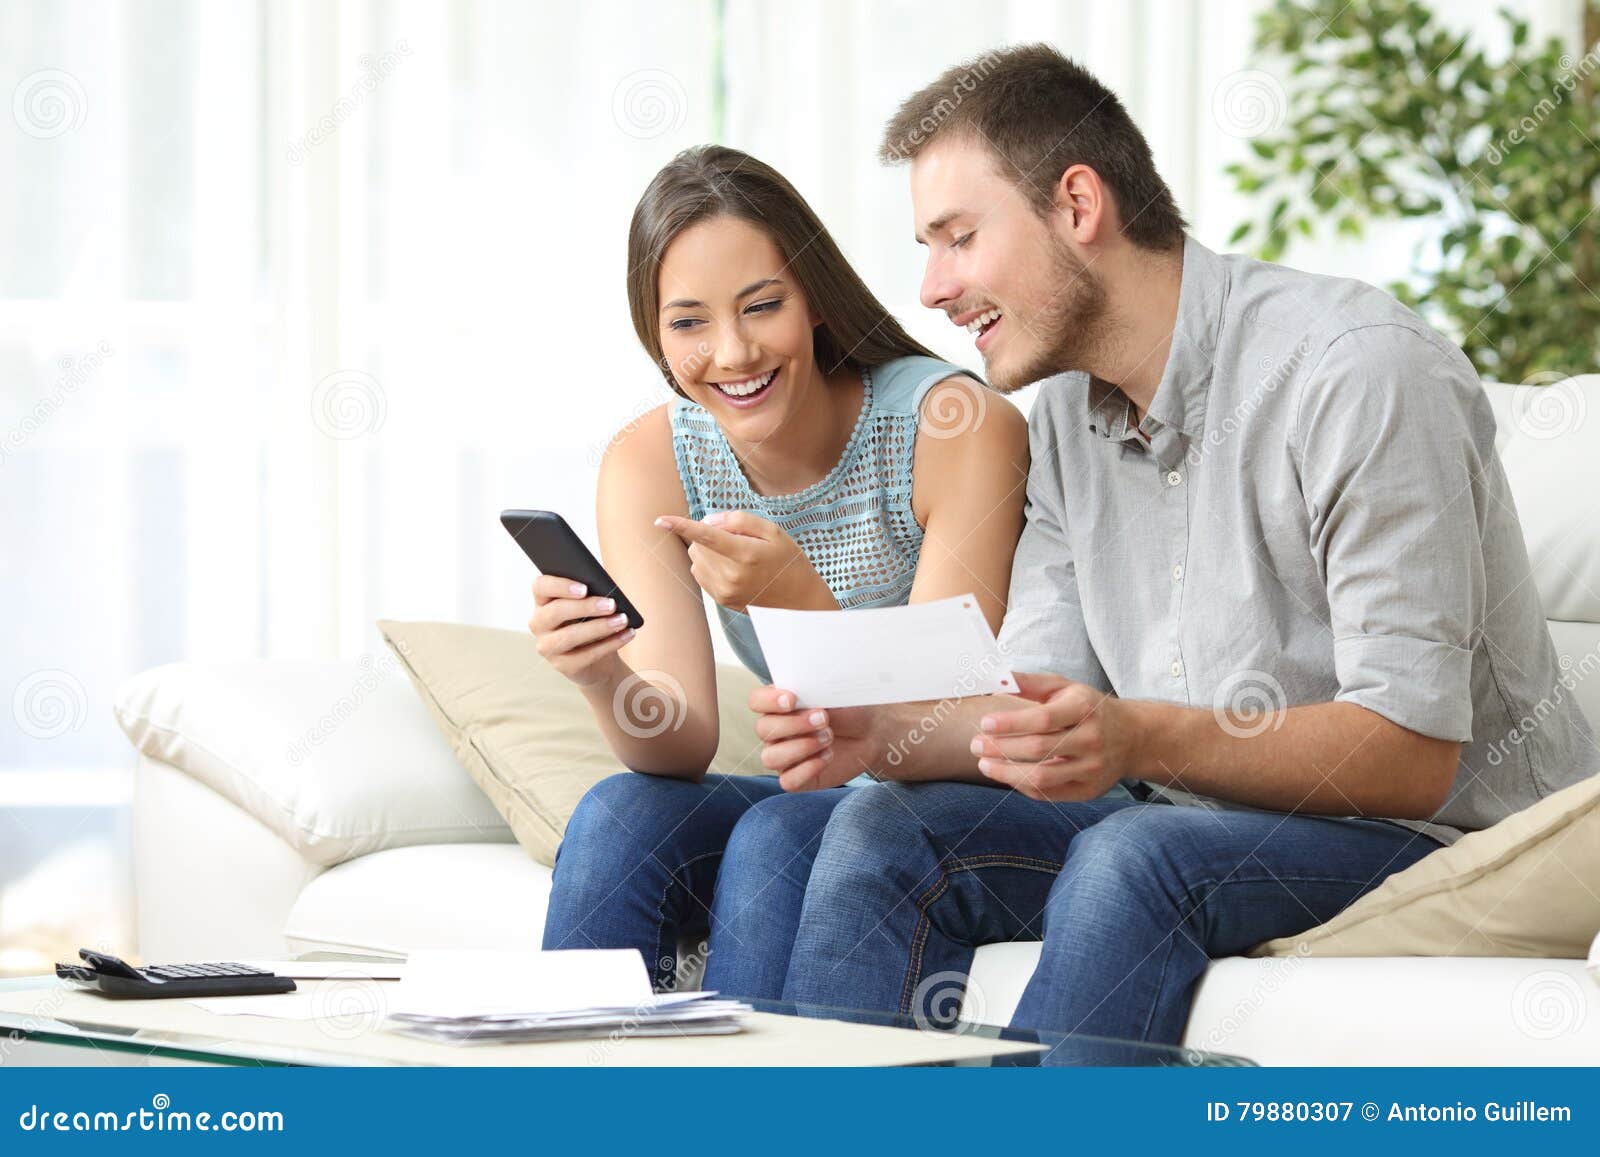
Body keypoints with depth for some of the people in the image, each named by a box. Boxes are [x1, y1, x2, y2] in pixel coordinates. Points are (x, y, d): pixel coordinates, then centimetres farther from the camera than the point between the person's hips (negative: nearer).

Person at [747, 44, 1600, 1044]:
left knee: (1130, 856, -33)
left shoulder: (1362, 370, -18)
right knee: (887, 831, -10)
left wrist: (1141, 739, -37)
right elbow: (1041, 718, 7)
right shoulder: (1067, 419, 8)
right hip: (1197, 824, 8)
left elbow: (1412, 752, -23)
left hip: (1441, 840, -7)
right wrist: (881, 735, -15)